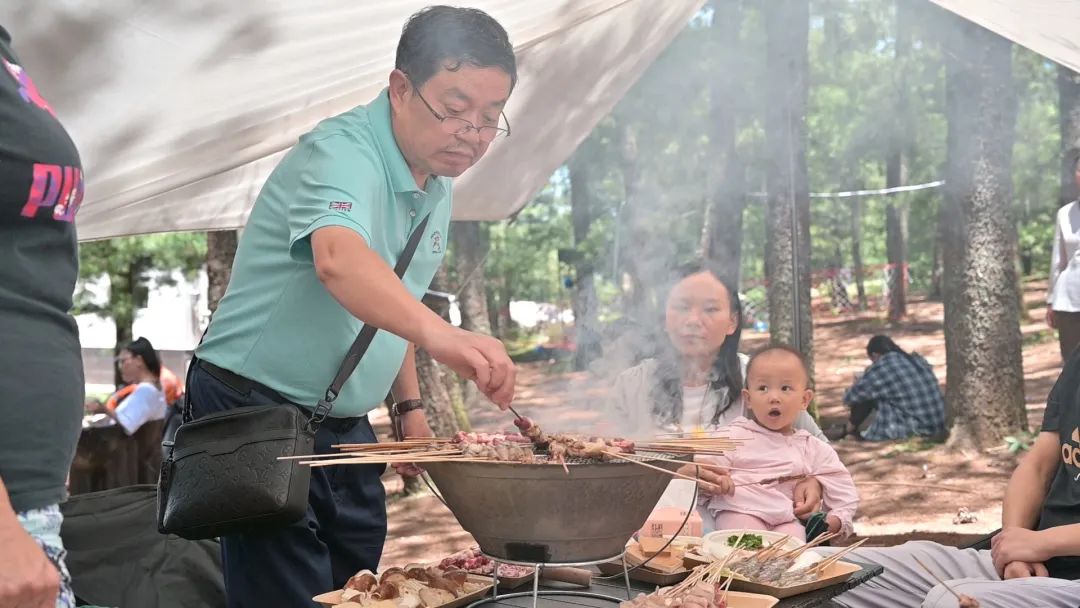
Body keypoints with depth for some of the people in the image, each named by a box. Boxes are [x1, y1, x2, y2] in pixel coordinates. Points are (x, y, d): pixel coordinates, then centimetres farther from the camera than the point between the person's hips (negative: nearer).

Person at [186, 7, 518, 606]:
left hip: (345, 428, 8)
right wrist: (439, 333, -58)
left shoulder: (437, 184, 7)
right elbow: (339, 260, -43)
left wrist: (410, 406, 13)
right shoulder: (343, 152, -21)